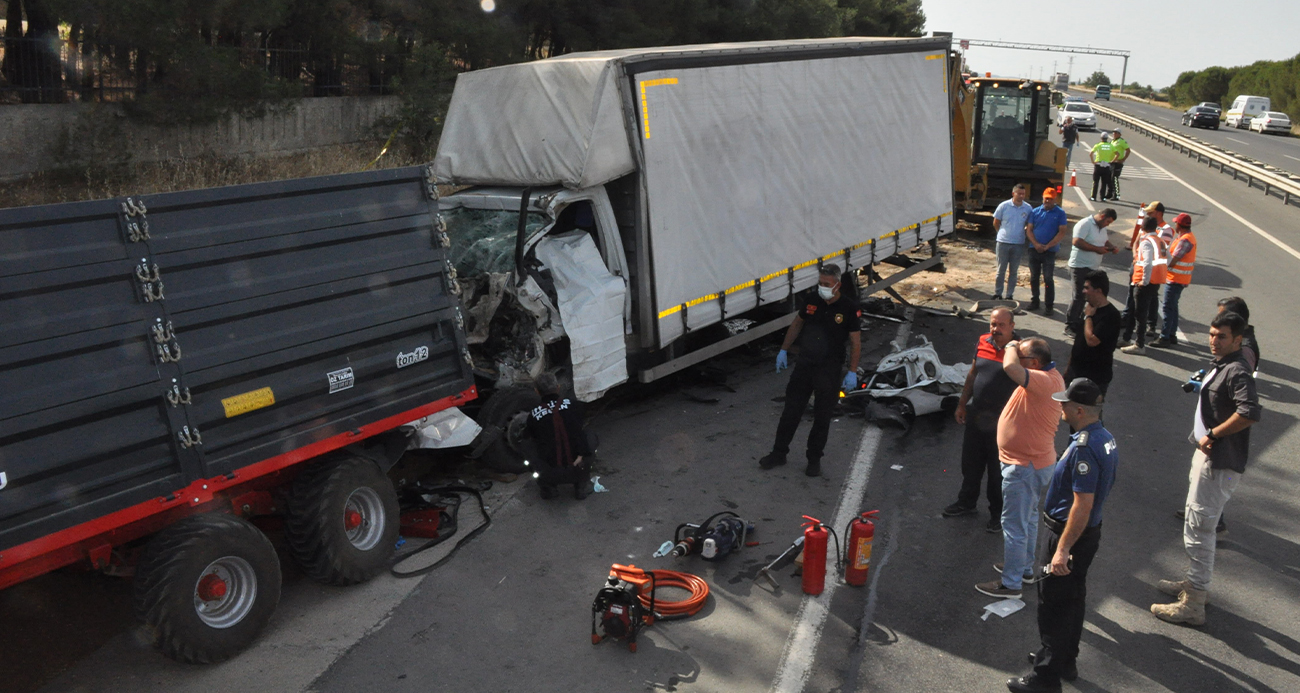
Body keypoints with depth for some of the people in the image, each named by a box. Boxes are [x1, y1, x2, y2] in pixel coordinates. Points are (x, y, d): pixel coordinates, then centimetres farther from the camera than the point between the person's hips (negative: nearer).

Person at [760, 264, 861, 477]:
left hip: (829, 370, -3)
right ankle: (779, 453, 21)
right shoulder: (811, 300, -1)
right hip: (804, 364, 4)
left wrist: (852, 372, -12)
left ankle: (814, 459, 23)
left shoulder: (849, 308, -13)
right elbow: (797, 324, 13)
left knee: (822, 416, 8)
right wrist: (784, 350, 13)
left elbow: (855, 342, -9)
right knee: (791, 410, 9)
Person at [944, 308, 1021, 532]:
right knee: (970, 464, 21)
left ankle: (998, 514, 29)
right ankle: (966, 503, 42)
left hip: (1001, 422, -6)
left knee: (997, 471, 10)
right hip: (975, 416, 6)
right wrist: (962, 404, 15)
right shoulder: (982, 342, 0)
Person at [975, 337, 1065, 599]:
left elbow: (1010, 367, -43)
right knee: (1028, 518, 24)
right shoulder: (1049, 376, 5)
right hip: (1031, 462, 11)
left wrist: (1012, 347, -27)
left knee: (1014, 524, 0)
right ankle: (1025, 568, 41)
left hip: (1024, 467, -11)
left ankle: (1010, 584, 11)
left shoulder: (1044, 381, -29)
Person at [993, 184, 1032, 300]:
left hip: (1018, 244, 1)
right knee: (1001, 270, 4)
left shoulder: (1028, 208, -1)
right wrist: (1003, 234, 8)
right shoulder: (1004, 206, -4)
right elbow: (996, 223, 6)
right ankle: (997, 294, 12)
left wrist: (1020, 234, 5)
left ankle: (1009, 295, 16)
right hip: (1003, 243, -1)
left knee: (1013, 272, 8)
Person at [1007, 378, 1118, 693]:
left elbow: (1083, 504, -28)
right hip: (1090, 533, 10)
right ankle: (1065, 660, 37)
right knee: (1073, 598, 22)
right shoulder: (1106, 437, 5)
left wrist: (1062, 549, -25)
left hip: (1072, 536, -10)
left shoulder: (1084, 449, -27)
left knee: (1053, 605, 1)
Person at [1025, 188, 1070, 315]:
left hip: (1050, 251, -3)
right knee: (1033, 277, 10)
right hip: (1034, 250, 3)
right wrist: (1036, 244, -11)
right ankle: (1034, 301, 22)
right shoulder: (1035, 212, 7)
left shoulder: (1060, 213, -1)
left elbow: (1062, 232, -5)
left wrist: (1047, 246, -13)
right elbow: (1029, 230, 5)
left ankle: (1048, 306, 1)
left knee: (1048, 279, -5)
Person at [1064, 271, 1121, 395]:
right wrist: (1069, 366, 20)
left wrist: (1088, 316, -15)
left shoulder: (1111, 315, -18)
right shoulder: (1090, 308, 9)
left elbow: (1091, 340, -28)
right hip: (1076, 372, 9)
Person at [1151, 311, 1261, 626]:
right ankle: (1194, 583, 39)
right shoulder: (1221, 366, 11)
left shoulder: (1236, 371, -20)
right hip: (1207, 455, 11)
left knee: (1198, 530, -5)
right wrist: (1206, 437, 8)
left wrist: (1212, 434, -24)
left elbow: (1251, 412, -35)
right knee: (1196, 525, 23)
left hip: (1218, 464, -11)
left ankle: (1193, 605, 3)